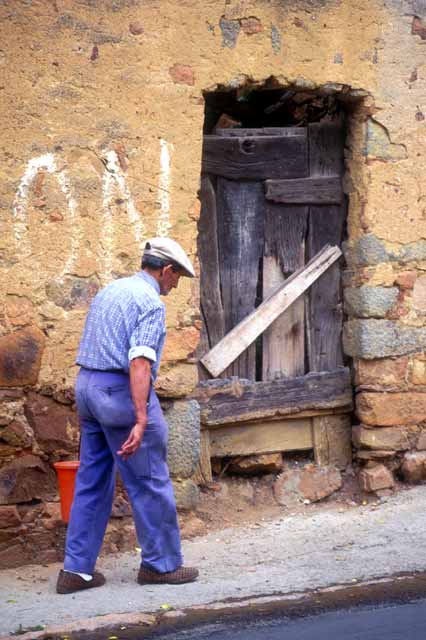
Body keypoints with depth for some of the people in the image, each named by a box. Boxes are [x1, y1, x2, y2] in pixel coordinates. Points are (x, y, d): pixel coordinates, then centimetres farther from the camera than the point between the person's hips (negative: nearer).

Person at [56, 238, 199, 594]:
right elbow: (140, 362, -22)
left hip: (87, 385, 9)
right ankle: (161, 564, 9)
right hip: (121, 391, -9)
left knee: (92, 482, 11)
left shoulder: (110, 290, 16)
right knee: (150, 482, 2)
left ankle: (76, 569, 9)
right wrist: (141, 420, -28)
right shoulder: (151, 302, -11)